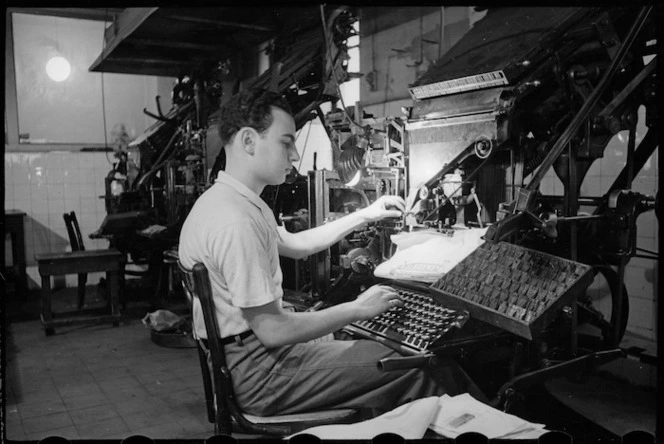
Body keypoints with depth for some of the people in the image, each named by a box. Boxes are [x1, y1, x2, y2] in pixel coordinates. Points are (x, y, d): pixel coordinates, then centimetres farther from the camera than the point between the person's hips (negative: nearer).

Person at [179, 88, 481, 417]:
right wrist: (358, 309, -14)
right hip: (256, 372, -10)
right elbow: (272, 330, -25)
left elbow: (295, 245, 20)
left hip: (254, 349, 10)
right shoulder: (234, 223, -26)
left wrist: (364, 215, 18)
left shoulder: (233, 201, 8)